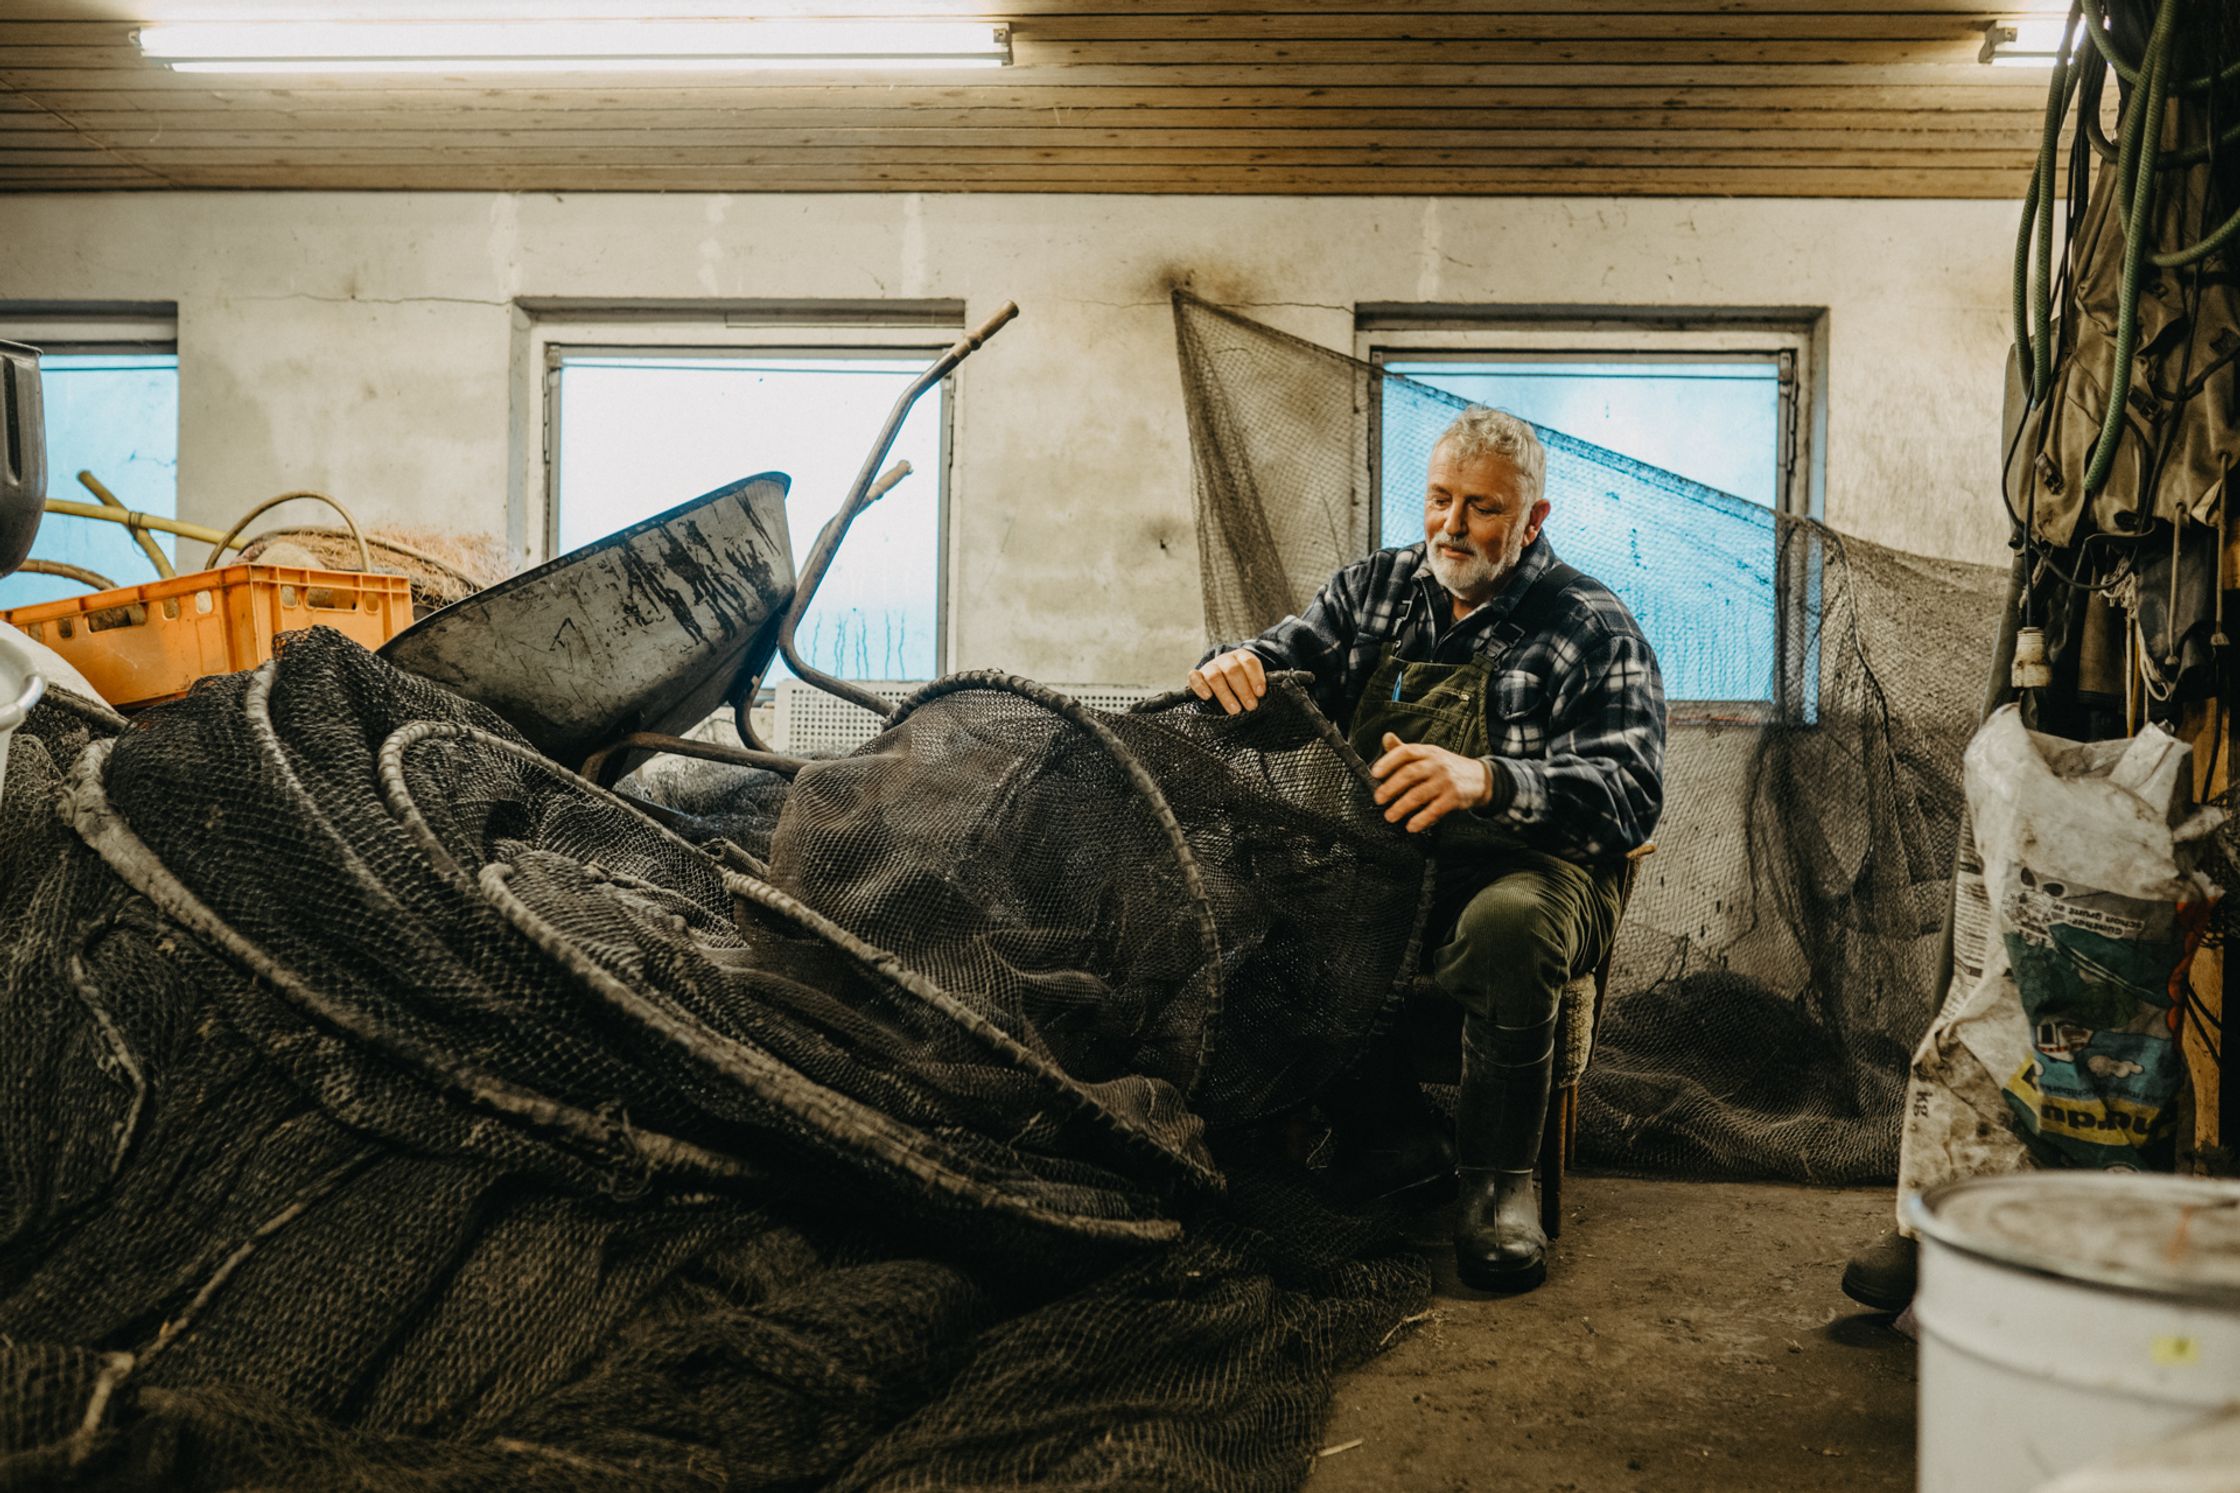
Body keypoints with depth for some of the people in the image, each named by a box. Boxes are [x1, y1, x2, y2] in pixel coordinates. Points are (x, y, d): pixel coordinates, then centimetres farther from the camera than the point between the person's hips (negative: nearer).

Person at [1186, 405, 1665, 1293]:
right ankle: (1394, 1146, -14)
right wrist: (1236, 665, -16)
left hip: (1520, 871, -3)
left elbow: (1631, 794, -13)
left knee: (1509, 921, -38)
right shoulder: (1374, 589, 17)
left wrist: (1485, 781, -32)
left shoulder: (1594, 631, 1)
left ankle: (1497, 1176, -14)